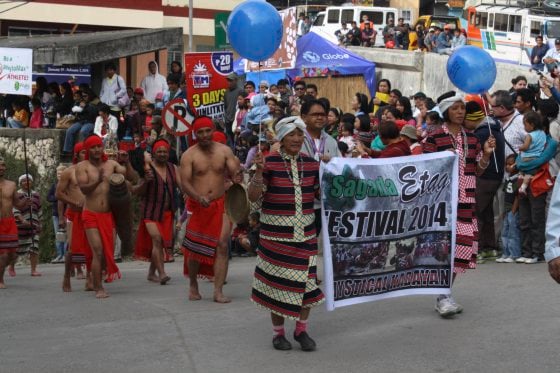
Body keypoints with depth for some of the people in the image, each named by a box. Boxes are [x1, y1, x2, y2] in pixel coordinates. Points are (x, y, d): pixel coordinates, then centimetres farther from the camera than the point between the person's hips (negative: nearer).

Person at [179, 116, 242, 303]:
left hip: (220, 204, 1)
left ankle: (218, 291, -7)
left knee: (222, 245, -9)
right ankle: (193, 285, 28)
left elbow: (235, 172, -3)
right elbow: (185, 182, -10)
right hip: (197, 206, -1)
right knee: (194, 247, 5)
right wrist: (199, 197, -27)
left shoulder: (224, 151, 3)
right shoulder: (189, 155, -3)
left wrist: (237, 176, -29)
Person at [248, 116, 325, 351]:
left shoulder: (310, 162, 6)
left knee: (307, 282, 5)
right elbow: (253, 197, -9)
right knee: (277, 281, 3)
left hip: (305, 233, 4)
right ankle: (278, 333, 18)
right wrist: (259, 172, -24)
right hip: (276, 233, -4)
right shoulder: (270, 162, -7)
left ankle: (301, 330, 21)